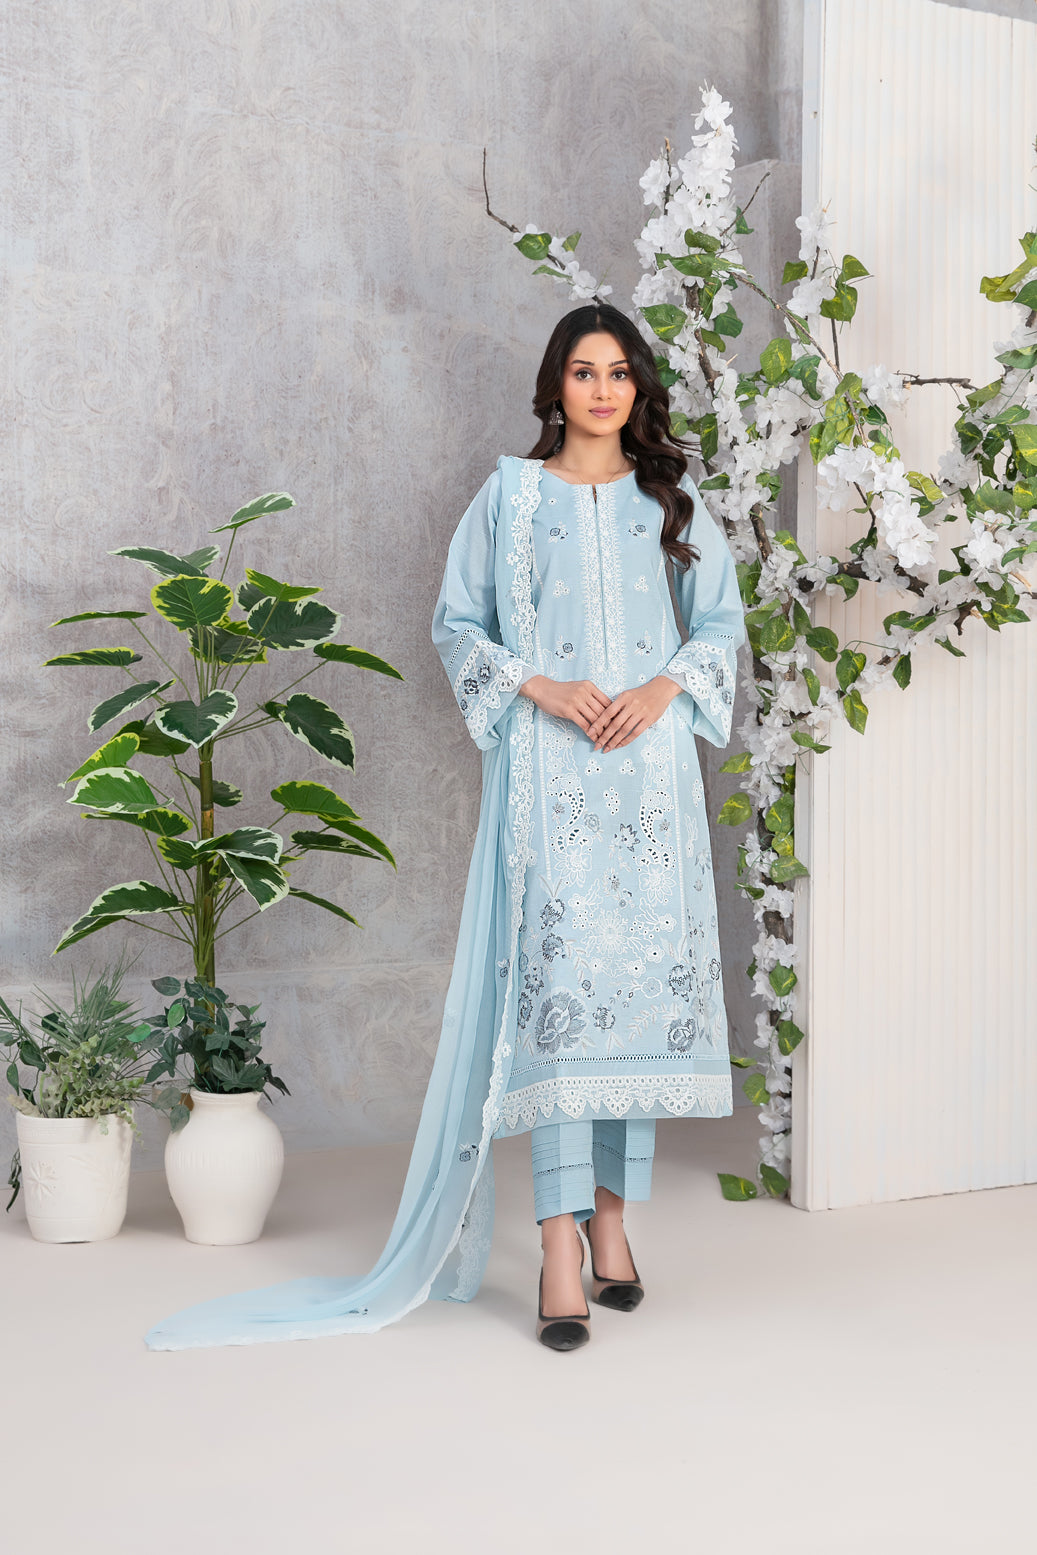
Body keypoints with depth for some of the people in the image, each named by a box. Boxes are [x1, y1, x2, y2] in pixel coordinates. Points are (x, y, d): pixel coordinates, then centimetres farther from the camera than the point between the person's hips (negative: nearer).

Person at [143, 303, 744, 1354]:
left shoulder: (671, 500, 13)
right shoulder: (510, 495, 8)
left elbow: (722, 620, 14)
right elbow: (456, 622, 8)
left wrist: (663, 687, -4)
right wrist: (537, 685, -8)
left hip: (651, 764, 3)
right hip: (546, 767, -2)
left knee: (644, 975, 2)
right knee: (554, 983, -10)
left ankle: (612, 1212, 17)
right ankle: (560, 1248, -8)